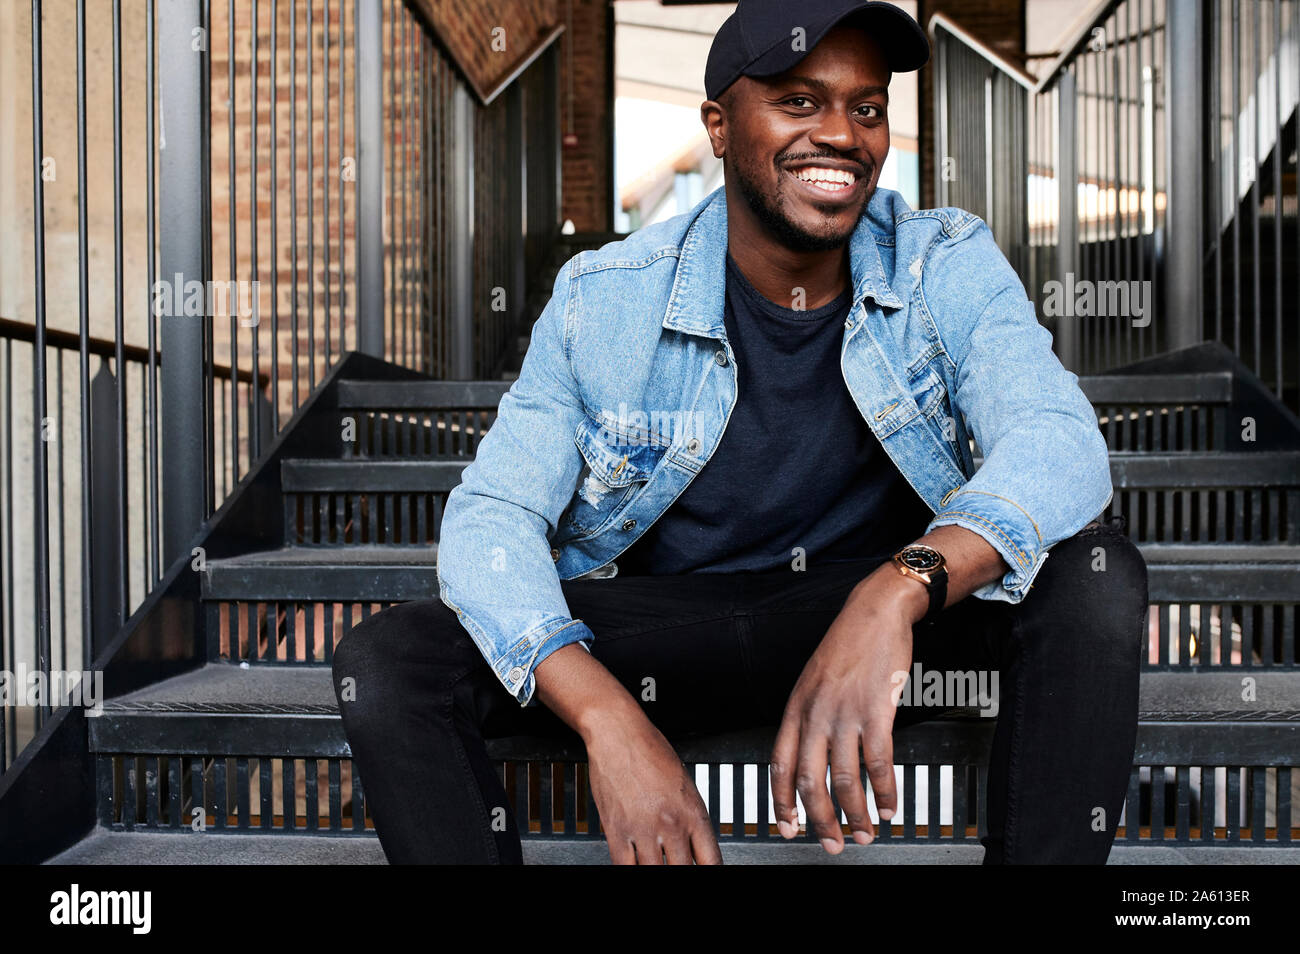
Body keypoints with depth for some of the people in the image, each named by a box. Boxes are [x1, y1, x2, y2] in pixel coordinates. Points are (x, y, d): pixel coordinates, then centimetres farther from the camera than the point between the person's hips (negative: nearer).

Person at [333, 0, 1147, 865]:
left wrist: (898, 591, -45)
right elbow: (491, 517, -15)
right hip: (657, 627, 1)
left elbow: (1060, 444, -24)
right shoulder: (604, 300, -9)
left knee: (1096, 573, -26)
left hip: (895, 624, 0)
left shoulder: (950, 269, -8)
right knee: (384, 662, -19)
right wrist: (609, 718, -33)